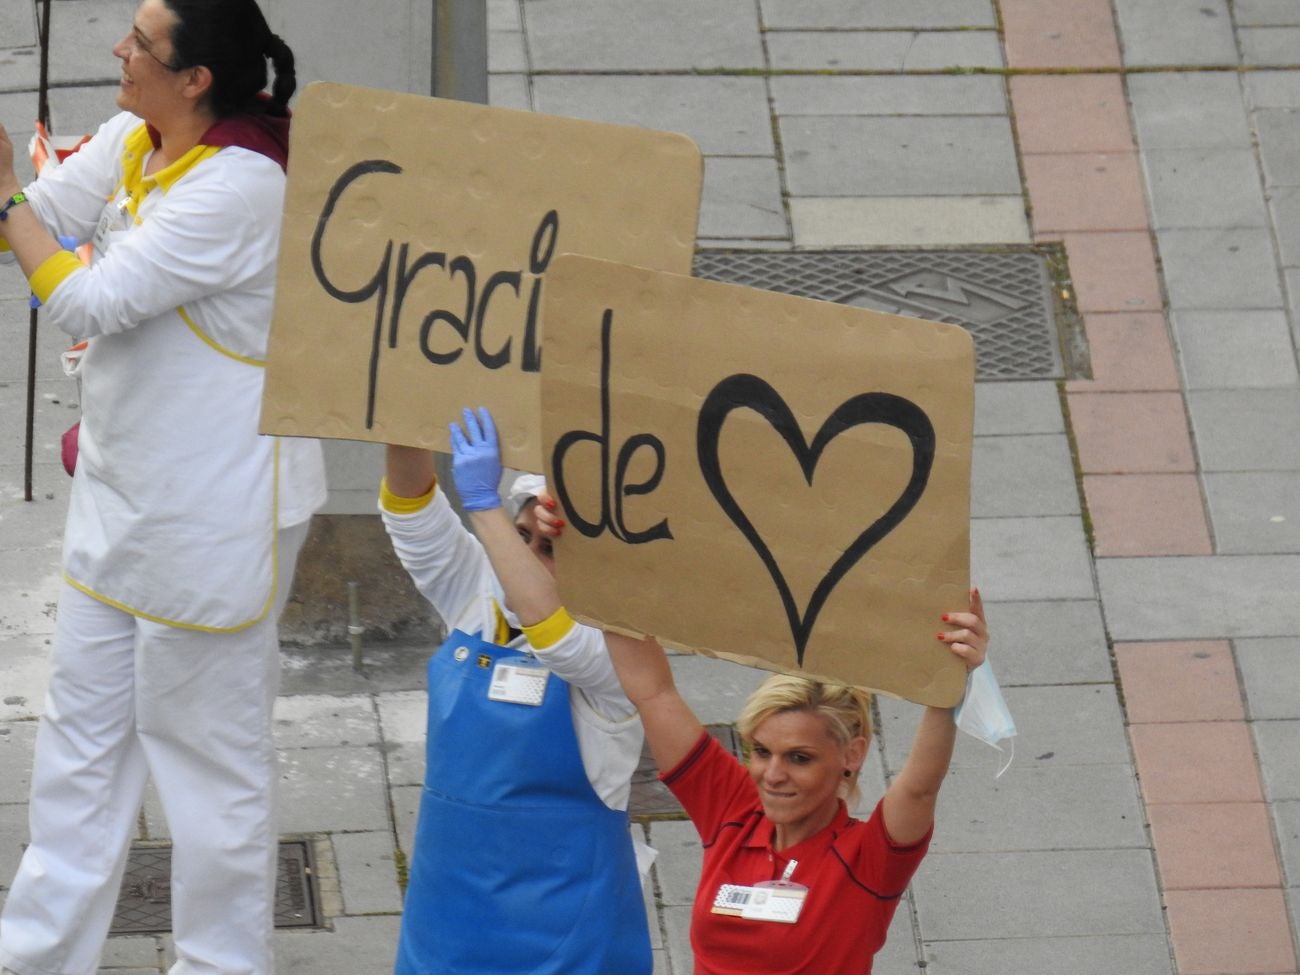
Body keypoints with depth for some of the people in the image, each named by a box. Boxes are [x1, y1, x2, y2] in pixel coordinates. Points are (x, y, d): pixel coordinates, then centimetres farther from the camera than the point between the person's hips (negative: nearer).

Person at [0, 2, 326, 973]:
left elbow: (89, 301, -24)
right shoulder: (131, 143, 2)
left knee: (207, 746, 3)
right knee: (83, 729, 16)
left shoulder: (238, 188, -25)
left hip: (215, 511, -9)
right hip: (124, 493, 9)